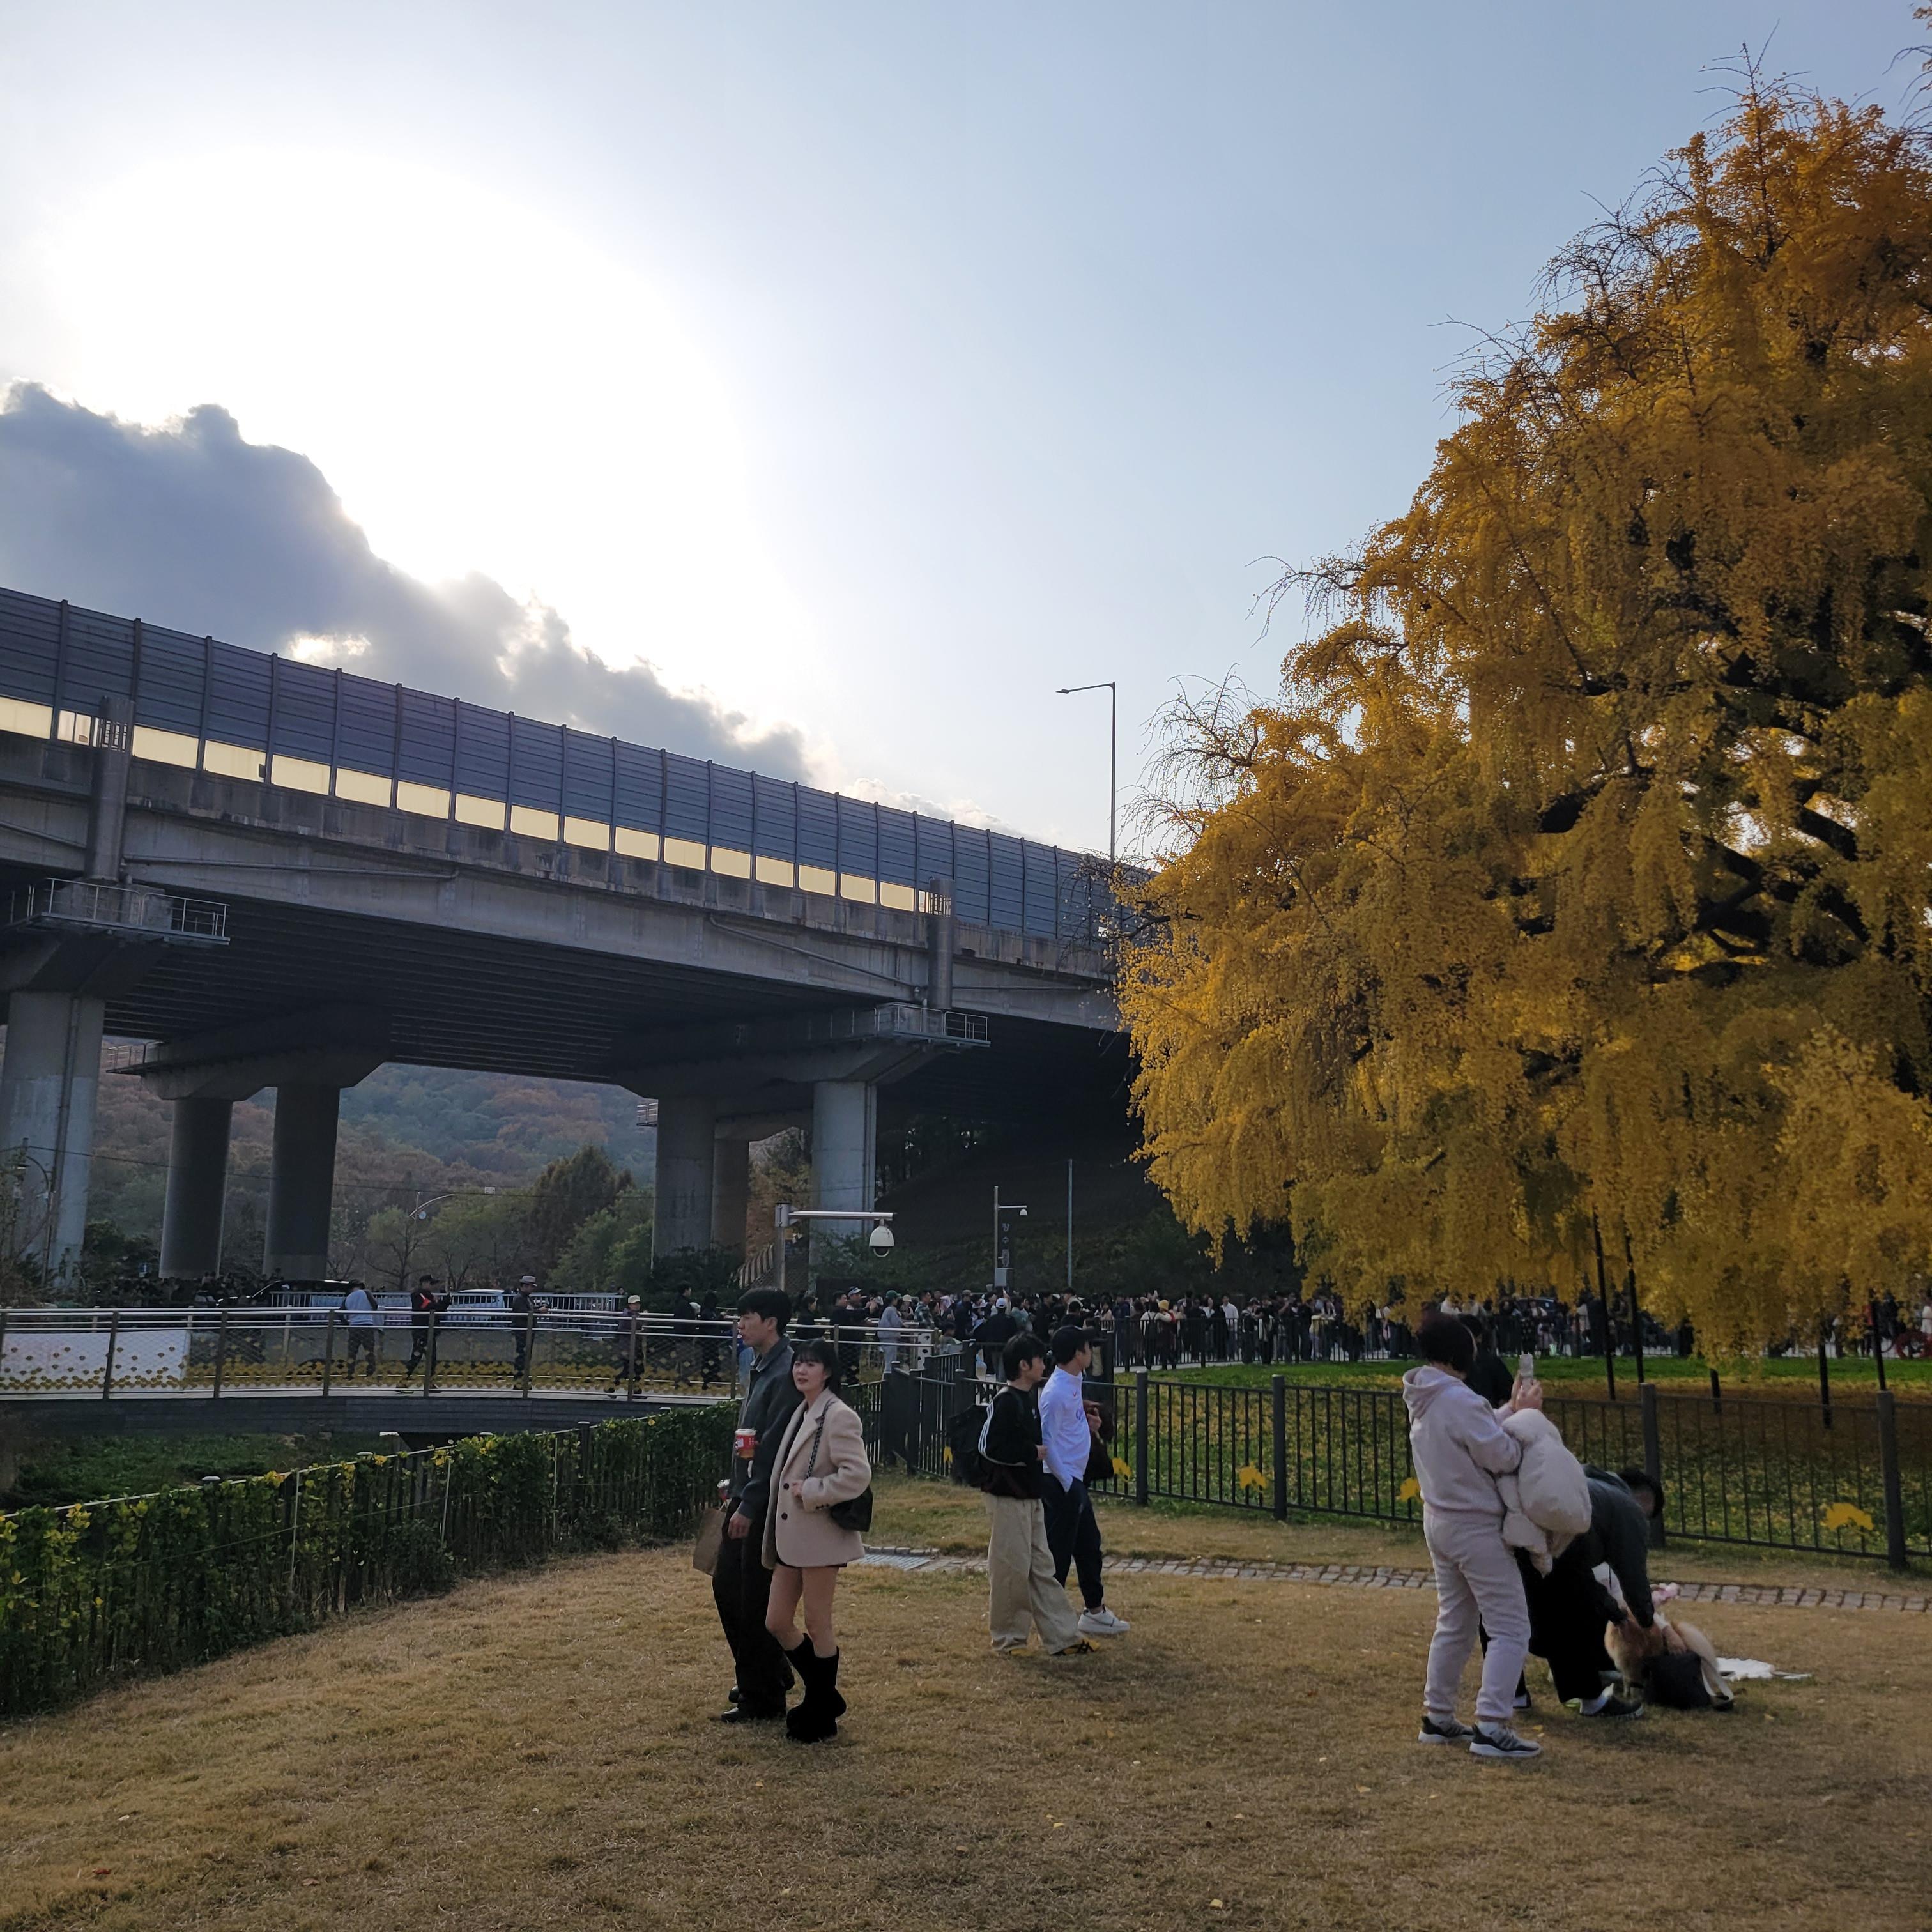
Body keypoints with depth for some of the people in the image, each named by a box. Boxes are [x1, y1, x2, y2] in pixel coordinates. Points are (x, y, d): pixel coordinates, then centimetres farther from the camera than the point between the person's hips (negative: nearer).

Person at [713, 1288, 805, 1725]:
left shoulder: (785, 1374, -19)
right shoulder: (758, 1368, 12)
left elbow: (774, 1450, -22)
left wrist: (749, 1506, -21)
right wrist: (735, 1487, 17)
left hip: (766, 1504, -10)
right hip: (746, 1496, 10)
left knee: (757, 1601, 0)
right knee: (726, 1584, 17)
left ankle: (762, 1700, 13)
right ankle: (773, 1675, 31)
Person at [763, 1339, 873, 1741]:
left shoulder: (838, 1416, -14)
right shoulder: (801, 1411, 13)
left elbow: (858, 1475, -23)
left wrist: (811, 1492, -18)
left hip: (820, 1535, -9)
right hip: (790, 1535, 9)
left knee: (817, 1625, 3)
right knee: (777, 1623, 11)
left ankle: (821, 1717, 17)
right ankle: (823, 1697, 28)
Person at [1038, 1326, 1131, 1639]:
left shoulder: (1075, 1382, 8)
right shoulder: (1056, 1392, -21)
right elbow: (1047, 1441, -22)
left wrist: (1085, 1418, 1)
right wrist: (1066, 1484, -18)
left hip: (1075, 1480, 10)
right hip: (1061, 1483, -10)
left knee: (1089, 1545, 17)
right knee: (1059, 1553, -1)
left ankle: (1095, 1612, 28)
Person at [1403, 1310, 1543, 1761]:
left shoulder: (1421, 1400, 5)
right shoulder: (1460, 1401, -24)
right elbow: (1503, 1457, -19)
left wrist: (1509, 1411, 0)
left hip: (1439, 1522, 9)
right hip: (1475, 1528, -9)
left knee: (1454, 1624, 20)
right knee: (1510, 1629, -2)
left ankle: (1437, 1718, 26)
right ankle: (1491, 1728, -6)